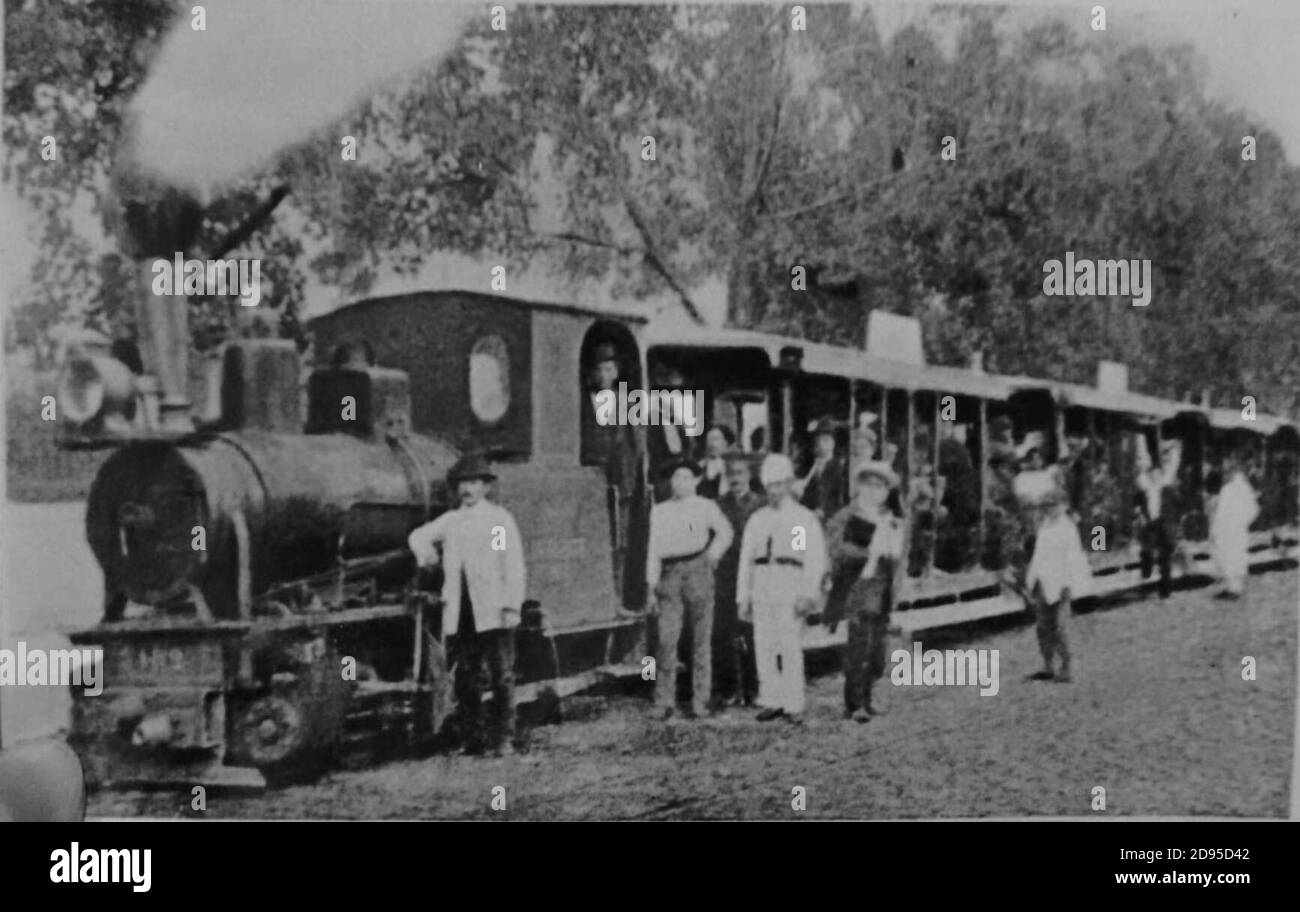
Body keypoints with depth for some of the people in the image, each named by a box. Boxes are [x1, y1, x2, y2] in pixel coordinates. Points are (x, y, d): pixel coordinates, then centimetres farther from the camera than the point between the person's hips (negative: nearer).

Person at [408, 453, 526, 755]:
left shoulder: (500, 518, 3)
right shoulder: (450, 520, 15)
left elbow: (514, 566, -1)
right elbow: (419, 535, 29)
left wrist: (512, 606, -10)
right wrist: (424, 549, 4)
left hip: (493, 609, -4)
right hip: (461, 611, 4)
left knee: (502, 675, -5)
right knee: (466, 677, 5)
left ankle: (504, 738, 0)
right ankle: (475, 738, 12)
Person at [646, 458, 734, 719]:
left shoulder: (706, 506, 9)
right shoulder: (659, 511, 15)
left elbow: (725, 532, -2)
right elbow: (654, 550, 13)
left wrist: (711, 558, -10)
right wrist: (652, 588, 7)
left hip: (698, 572, -1)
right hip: (670, 575, 1)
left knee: (701, 639, 1)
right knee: (667, 639, -9)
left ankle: (700, 701, 7)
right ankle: (665, 702, -4)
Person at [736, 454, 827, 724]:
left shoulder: (805, 518, 6)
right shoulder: (757, 519, 17)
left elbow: (816, 559, -2)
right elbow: (745, 560, 16)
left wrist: (808, 595, -12)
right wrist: (743, 598, 10)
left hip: (790, 587, -4)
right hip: (761, 588, 4)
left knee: (790, 647, -9)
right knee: (764, 646, 0)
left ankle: (794, 706, -4)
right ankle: (772, 702, 8)